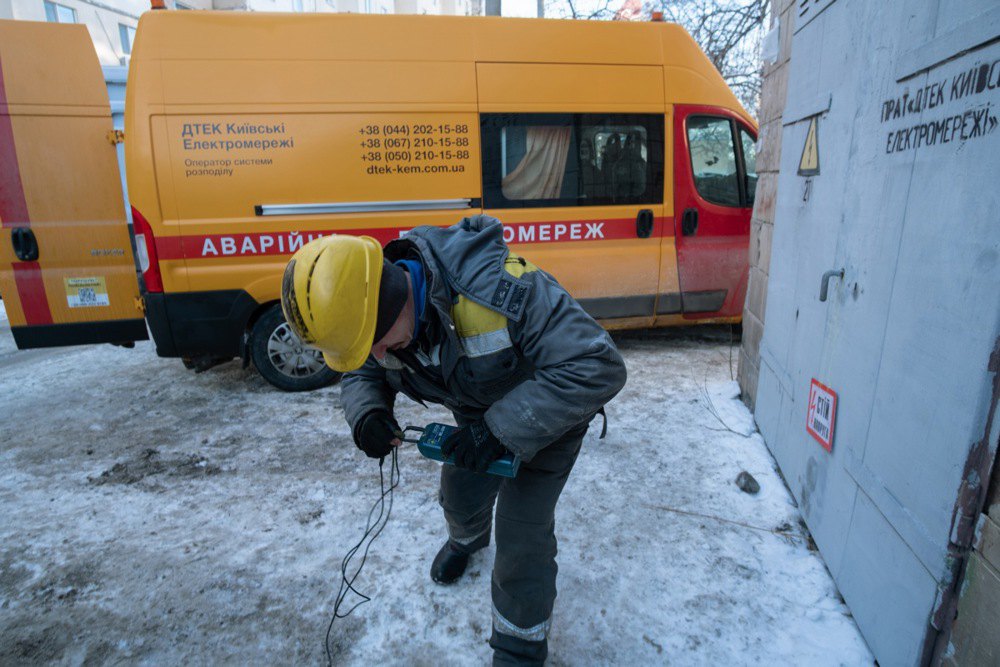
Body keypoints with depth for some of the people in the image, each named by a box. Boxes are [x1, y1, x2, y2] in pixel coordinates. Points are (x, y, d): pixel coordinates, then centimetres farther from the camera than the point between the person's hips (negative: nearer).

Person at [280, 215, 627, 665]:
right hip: (477, 415, 6)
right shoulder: (374, 304, -20)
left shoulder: (500, 290, -44)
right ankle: (467, 539, 62)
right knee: (460, 497, 22)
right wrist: (367, 413, -26)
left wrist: (502, 429, -44)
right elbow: (361, 375, -1)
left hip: (548, 416, -6)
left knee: (521, 535, -6)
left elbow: (599, 367, -42)